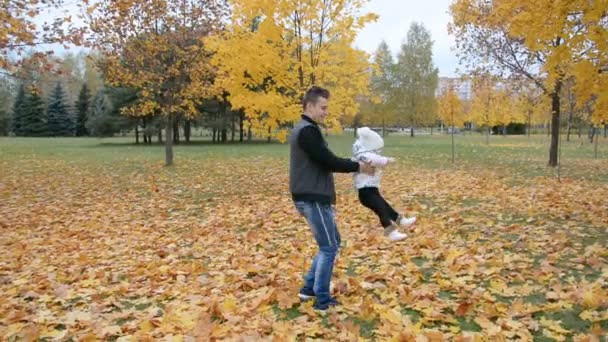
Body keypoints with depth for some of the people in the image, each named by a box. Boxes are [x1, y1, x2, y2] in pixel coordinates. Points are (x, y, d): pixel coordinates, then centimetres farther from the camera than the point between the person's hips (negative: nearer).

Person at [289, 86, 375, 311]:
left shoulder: (304, 129, 18)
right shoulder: (308, 131, -16)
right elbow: (328, 161, -19)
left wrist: (353, 165, 10)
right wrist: (358, 167, -7)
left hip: (312, 197, 11)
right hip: (313, 199, -11)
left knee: (332, 243, 18)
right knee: (328, 248, -1)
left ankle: (309, 288, 24)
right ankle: (322, 300, 9)